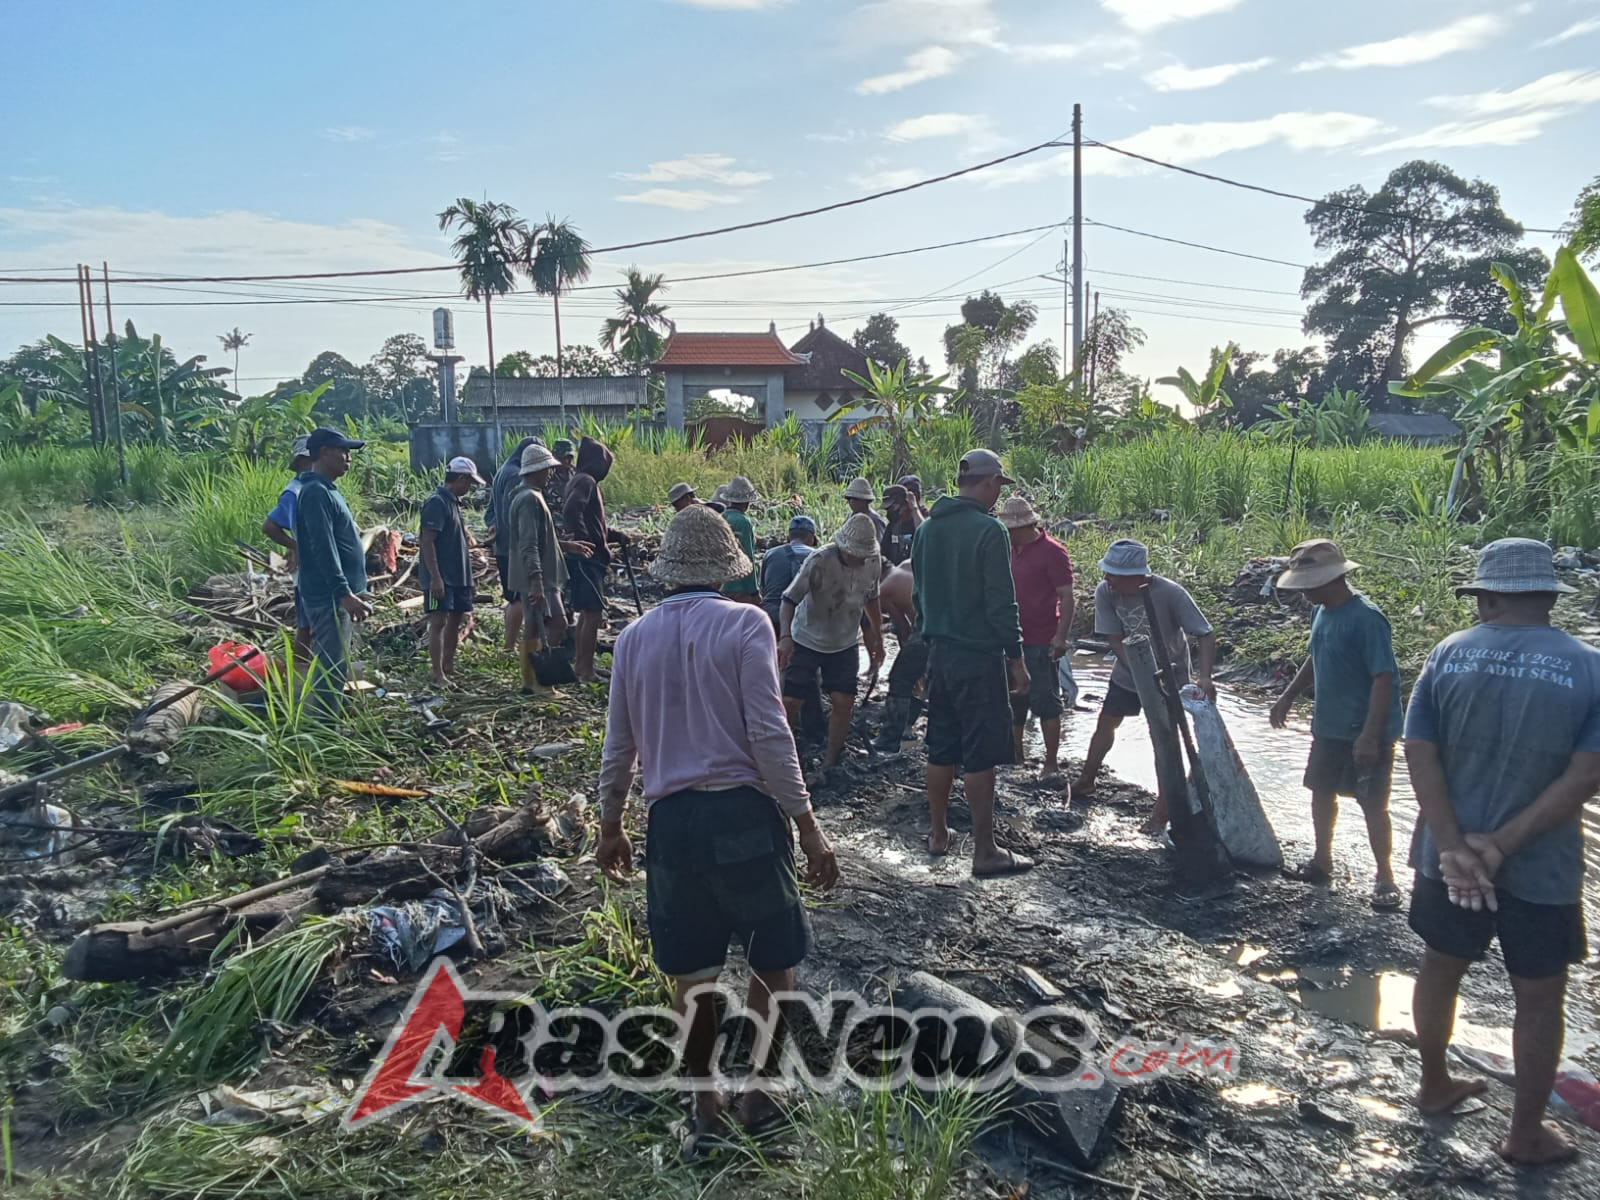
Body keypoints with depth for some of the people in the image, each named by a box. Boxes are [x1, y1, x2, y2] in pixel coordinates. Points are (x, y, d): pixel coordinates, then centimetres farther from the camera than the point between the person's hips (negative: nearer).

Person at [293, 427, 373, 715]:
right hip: (329, 597, -11)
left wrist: (352, 591, 24)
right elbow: (323, 549, -23)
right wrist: (344, 593, -28)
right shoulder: (316, 492, -15)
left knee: (334, 668, 16)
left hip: (338, 595, 11)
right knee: (331, 669, -9)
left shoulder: (326, 490, 18)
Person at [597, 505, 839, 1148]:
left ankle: (705, 1099, 28)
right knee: (773, 956, 16)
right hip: (742, 810, -3)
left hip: (672, 817, 4)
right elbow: (769, 734, -13)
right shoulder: (745, 624, -7)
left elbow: (619, 745, 11)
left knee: (691, 967, 16)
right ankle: (758, 1090, 24)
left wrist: (611, 825, 24)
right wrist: (809, 827, -9)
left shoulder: (635, 637, 6)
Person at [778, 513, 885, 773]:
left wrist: (878, 640, 15)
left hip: (845, 645, 4)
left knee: (843, 702, -2)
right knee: (790, 702, -7)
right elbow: (789, 600, -24)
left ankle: (830, 762, 15)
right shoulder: (819, 562, -25)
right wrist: (785, 637, -39)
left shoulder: (872, 564, -8)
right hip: (806, 642, -4)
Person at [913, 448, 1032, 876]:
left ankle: (937, 834, 27)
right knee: (980, 757, -1)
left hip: (939, 653, 7)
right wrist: (1016, 658, -9)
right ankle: (985, 853, 5)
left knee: (940, 749, 16)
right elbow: (1001, 603, -16)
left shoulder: (927, 529, 8)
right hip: (979, 657, -7)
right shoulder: (989, 531, -15)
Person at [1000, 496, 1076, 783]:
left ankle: (1052, 763, 5)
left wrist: (1061, 636, -22)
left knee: (1045, 702, -2)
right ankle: (1015, 754, 29)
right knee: (1013, 700, 16)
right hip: (1012, 639, 8)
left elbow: (1067, 598, -15)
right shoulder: (1010, 550, 10)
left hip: (1041, 643, -8)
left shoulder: (1052, 552, -12)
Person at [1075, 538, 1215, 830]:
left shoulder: (1170, 593, -31)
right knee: (1106, 722, 15)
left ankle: (1163, 808, 6)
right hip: (1128, 673, 4)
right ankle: (1086, 782, 36)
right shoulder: (1105, 592, -21)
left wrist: (1204, 676, -45)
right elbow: (1116, 640, -17)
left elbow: (1206, 635, -30)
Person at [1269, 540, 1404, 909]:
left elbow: (1384, 678, -24)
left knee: (1373, 805, 1)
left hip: (1365, 735, -8)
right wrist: (1288, 697, 17)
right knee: (1321, 792, 17)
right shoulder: (1322, 613, 4)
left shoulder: (1365, 618, -23)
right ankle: (1322, 862, 34)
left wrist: (1370, 736, -27)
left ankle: (1385, 879, 16)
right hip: (1328, 727, 8)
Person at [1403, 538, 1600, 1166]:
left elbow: (1419, 752, -12)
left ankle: (1435, 1085, 40)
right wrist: (1502, 845, -16)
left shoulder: (1450, 654, -7)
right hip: (1542, 870, -2)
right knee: (1539, 999, 15)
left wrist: (1454, 847, -15)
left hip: (1449, 857, 2)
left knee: (1440, 969, 21)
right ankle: (1525, 1133, 28)